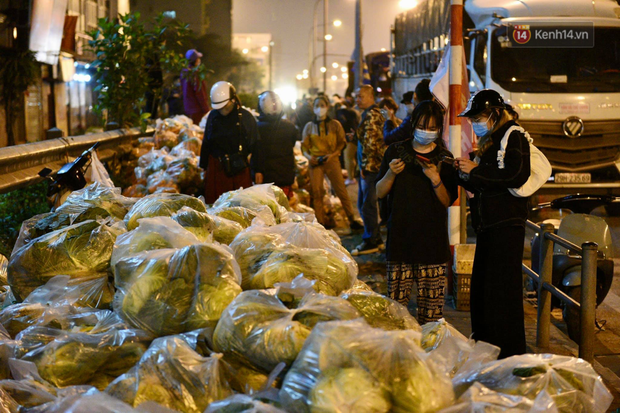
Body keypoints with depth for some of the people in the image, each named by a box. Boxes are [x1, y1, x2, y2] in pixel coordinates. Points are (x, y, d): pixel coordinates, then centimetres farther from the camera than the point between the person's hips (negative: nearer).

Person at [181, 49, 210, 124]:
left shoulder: (184, 73, 6)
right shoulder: (196, 75, -20)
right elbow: (200, 94, -19)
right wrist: (207, 110, -12)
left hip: (187, 110, 9)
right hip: (197, 111, -9)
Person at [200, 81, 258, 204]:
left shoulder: (246, 117, -2)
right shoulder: (213, 116, 7)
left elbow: (254, 147, 1)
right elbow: (206, 143, 16)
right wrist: (204, 167, 15)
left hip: (239, 168, -3)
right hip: (216, 167, 3)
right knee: (214, 203, 3)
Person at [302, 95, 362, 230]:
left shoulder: (335, 125, 4)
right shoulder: (309, 126, 9)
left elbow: (342, 143, 4)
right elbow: (304, 145, 11)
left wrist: (332, 154, -11)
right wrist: (309, 156, -8)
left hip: (332, 160, -2)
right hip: (315, 162, 2)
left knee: (341, 191, -5)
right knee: (316, 193, -1)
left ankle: (352, 220, 3)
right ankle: (320, 223, 8)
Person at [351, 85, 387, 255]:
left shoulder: (371, 115, -15)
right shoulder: (373, 113, 18)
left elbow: (370, 142, -21)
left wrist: (365, 165, -19)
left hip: (370, 166, -11)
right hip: (372, 165, 11)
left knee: (368, 204, -5)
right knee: (363, 204, 15)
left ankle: (371, 242, 1)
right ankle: (376, 240, 21)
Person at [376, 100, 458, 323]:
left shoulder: (444, 159, 6)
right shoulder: (396, 151, 7)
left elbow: (448, 201, 2)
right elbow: (379, 193, 8)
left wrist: (435, 179, -15)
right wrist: (391, 173, -11)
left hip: (433, 239, 0)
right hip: (400, 236, 1)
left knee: (432, 304, -2)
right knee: (396, 300, -1)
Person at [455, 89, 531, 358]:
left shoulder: (513, 136, -7)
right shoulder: (490, 141, 19)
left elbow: (516, 176, -21)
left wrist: (476, 171, -14)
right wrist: (466, 174, 4)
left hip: (506, 224, -10)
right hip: (489, 224, 10)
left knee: (503, 288, -7)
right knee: (481, 285, 13)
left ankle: (510, 353, -2)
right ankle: (484, 345, 23)